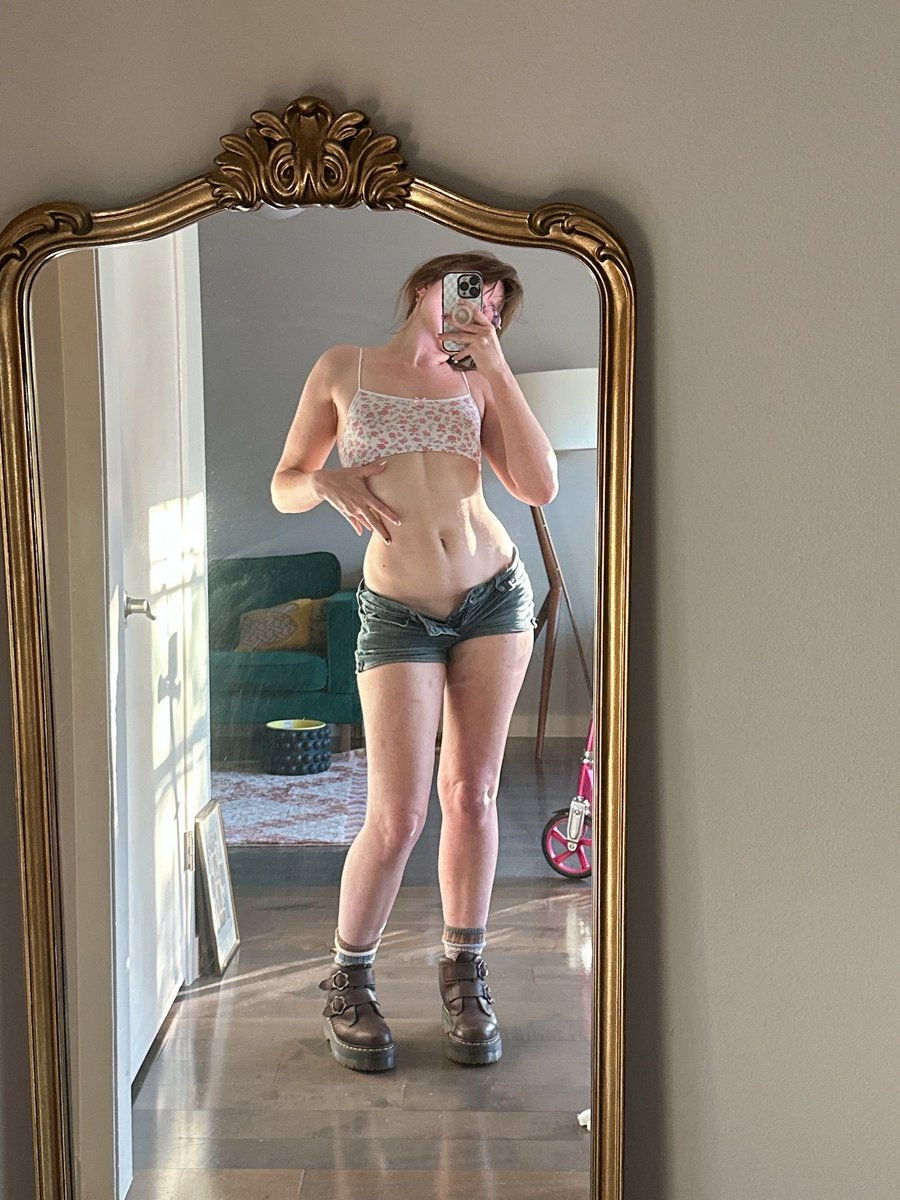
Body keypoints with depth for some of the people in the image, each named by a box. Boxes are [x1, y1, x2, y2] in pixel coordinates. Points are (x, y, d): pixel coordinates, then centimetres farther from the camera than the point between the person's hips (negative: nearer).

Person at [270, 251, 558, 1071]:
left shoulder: (476, 385, 10)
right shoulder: (343, 369, 6)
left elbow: (541, 487, -4)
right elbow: (285, 485, 8)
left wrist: (497, 366, -6)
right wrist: (330, 484, -15)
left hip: (495, 597, 3)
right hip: (399, 615, -2)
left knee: (472, 793, 5)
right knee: (398, 816, -8)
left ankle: (465, 973, 20)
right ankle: (349, 985, 13)